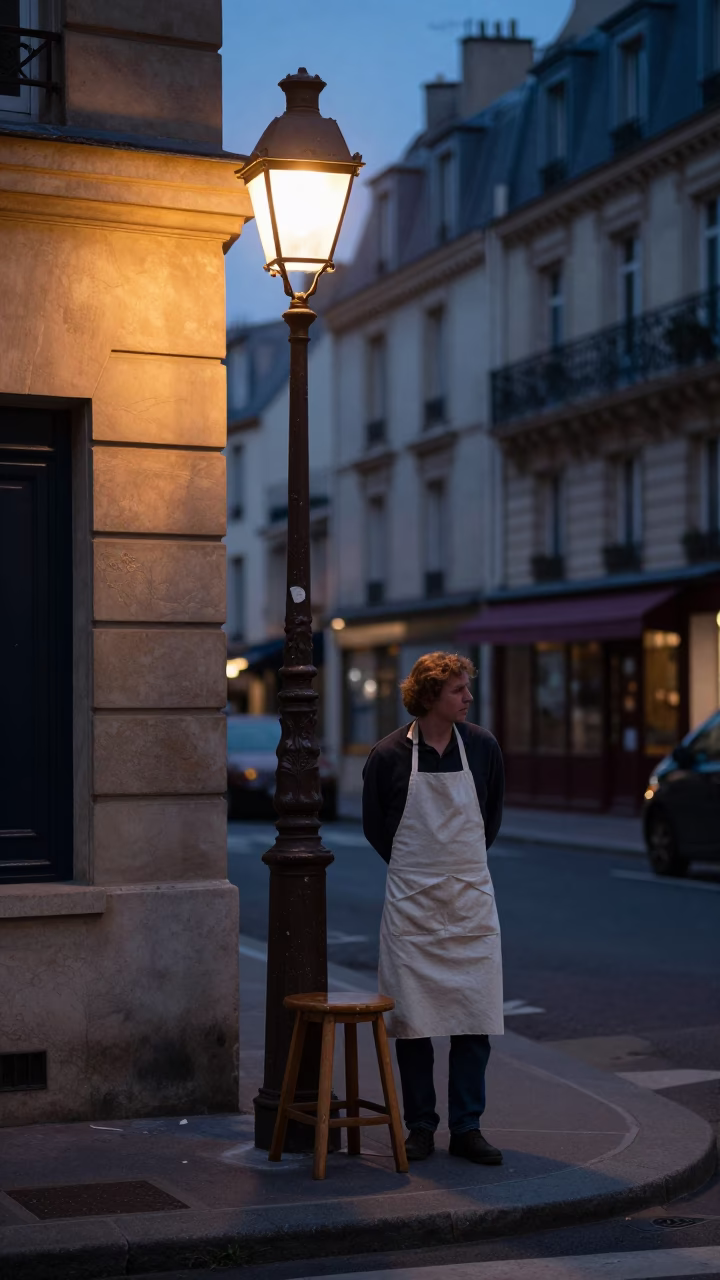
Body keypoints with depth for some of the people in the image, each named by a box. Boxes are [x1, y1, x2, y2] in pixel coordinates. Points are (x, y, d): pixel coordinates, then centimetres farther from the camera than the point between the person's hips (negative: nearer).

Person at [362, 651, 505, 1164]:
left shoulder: (482, 746, 1)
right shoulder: (389, 755, -6)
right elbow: (374, 825, 7)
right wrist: (414, 866, 8)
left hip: (471, 899, 2)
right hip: (411, 904, -2)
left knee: (475, 1017, 0)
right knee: (411, 1019, 2)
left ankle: (467, 1127, 10)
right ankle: (421, 1126, 15)